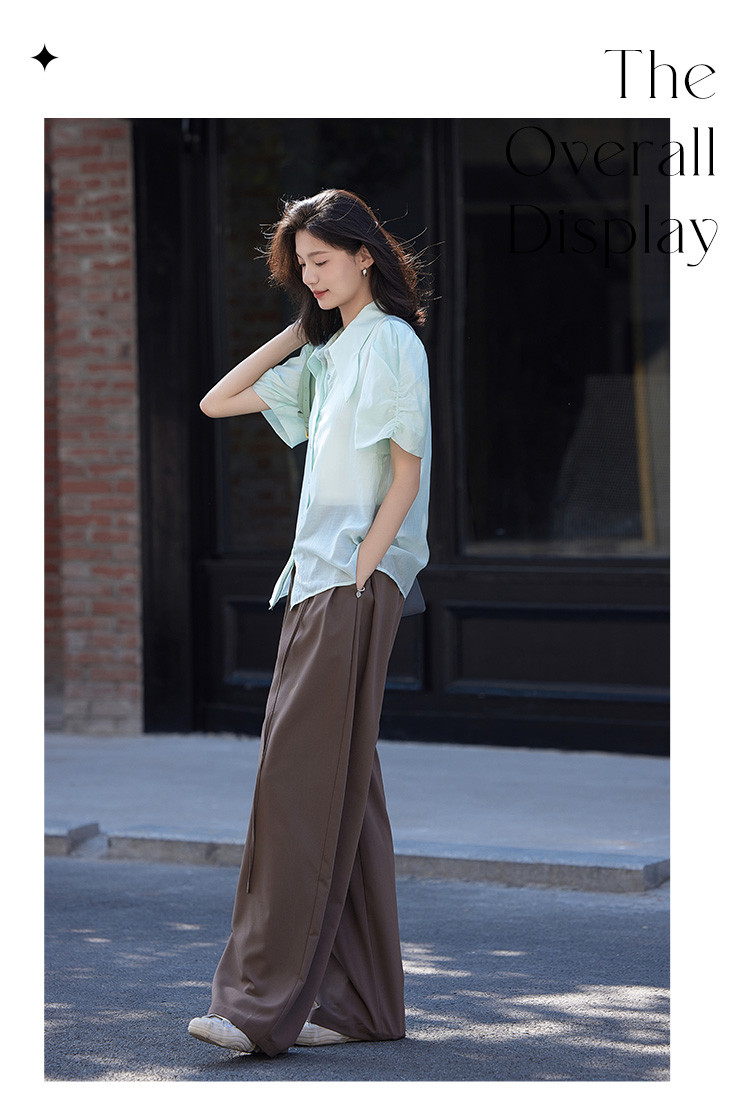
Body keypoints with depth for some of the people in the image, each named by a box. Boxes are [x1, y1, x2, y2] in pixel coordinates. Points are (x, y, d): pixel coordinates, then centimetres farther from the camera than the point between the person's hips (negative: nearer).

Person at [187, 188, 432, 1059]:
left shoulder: (391, 342, -5)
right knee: (343, 790, 7)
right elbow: (218, 402, 23)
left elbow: (408, 473, -12)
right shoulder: (325, 356, 21)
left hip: (357, 582, -9)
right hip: (320, 580, 9)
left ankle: (263, 1004, -17)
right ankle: (363, 1002, 9)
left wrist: (356, 576, -17)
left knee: (301, 778, -13)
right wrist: (297, 332, 18)